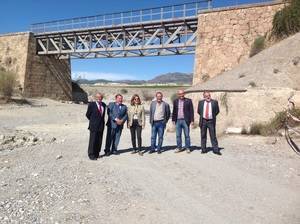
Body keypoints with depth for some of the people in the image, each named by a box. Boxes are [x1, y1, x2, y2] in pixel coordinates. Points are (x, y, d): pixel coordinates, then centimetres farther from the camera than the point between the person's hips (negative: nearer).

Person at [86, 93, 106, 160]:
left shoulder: (104, 105, 8)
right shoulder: (91, 105, -6)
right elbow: (87, 114, 2)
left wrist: (101, 121, 12)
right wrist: (92, 121, 9)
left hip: (101, 126, 5)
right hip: (94, 126, -5)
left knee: (99, 141, 9)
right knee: (93, 141, -1)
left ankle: (96, 154, 20)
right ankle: (91, 155, 9)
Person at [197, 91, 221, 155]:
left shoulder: (214, 102, 1)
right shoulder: (201, 102, 6)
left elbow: (217, 111, 8)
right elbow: (198, 111, 14)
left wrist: (213, 116, 5)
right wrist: (202, 116, 8)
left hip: (211, 121, -2)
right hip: (203, 121, 2)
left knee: (213, 136, -1)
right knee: (203, 136, 7)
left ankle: (216, 150, 4)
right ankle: (203, 149, 15)